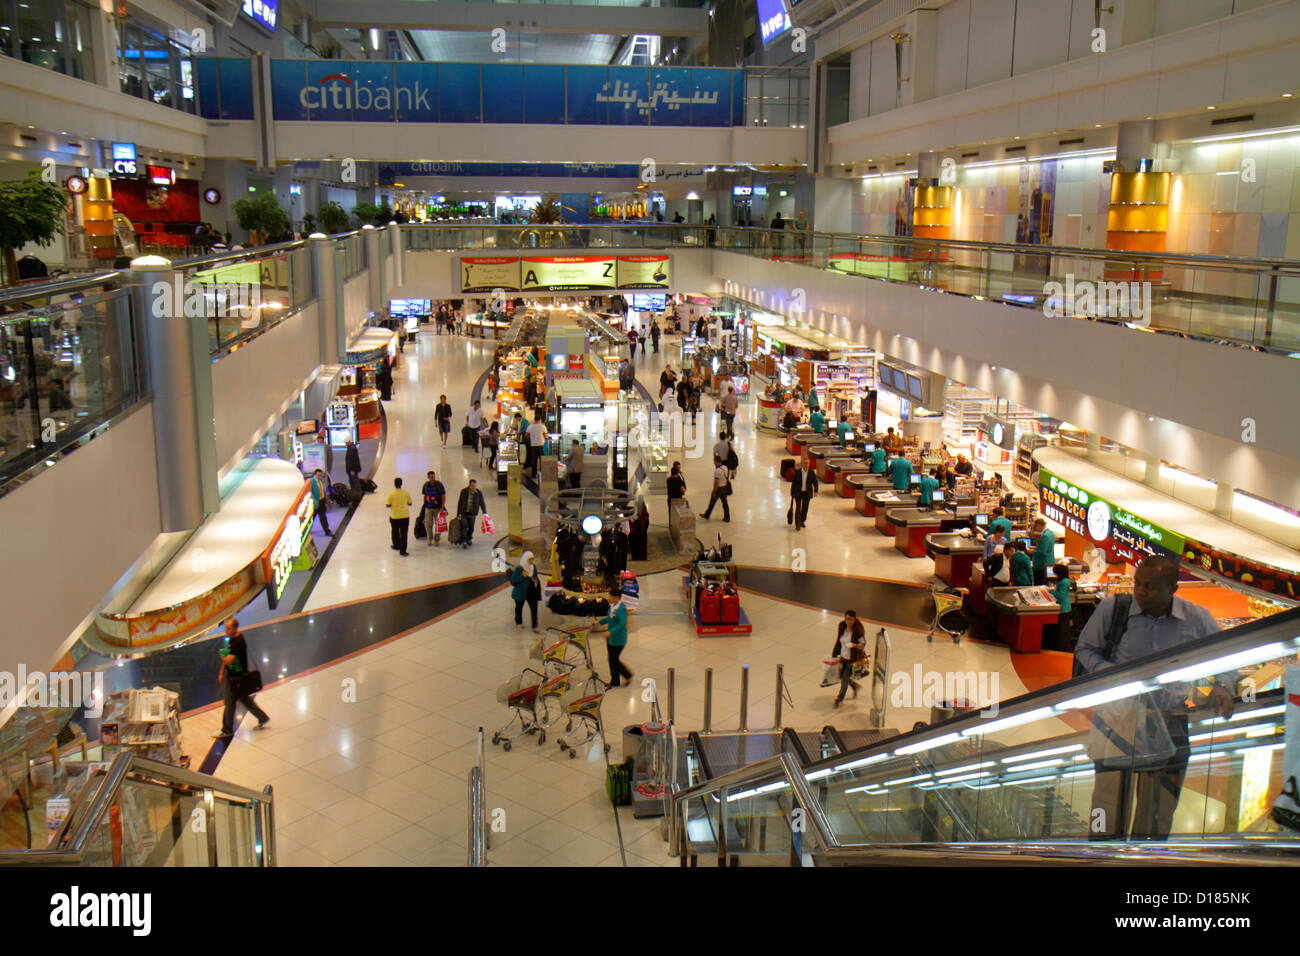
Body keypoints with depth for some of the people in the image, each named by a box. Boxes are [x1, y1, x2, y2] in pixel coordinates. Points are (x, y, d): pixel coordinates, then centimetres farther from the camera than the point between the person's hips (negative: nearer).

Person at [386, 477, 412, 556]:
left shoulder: (391, 494, -12)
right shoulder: (406, 492, -8)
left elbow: (388, 505, -8)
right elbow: (410, 503, 0)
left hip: (394, 517, 0)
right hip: (405, 516, 0)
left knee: (395, 532, 22)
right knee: (403, 534, 3)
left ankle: (396, 546, 40)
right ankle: (402, 551, 2)